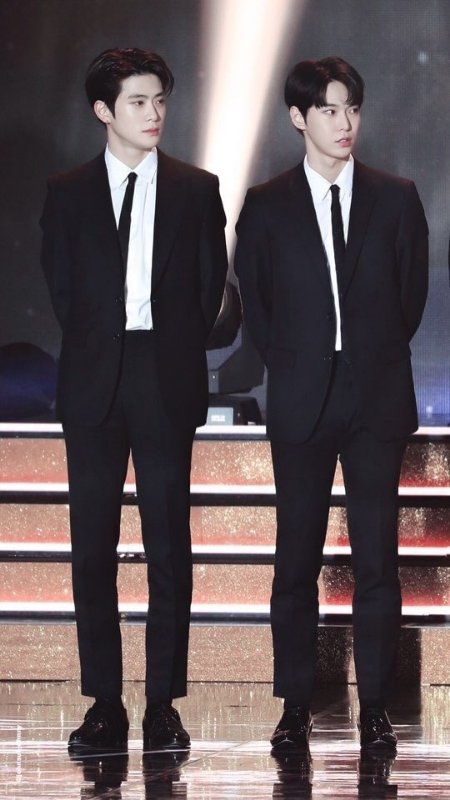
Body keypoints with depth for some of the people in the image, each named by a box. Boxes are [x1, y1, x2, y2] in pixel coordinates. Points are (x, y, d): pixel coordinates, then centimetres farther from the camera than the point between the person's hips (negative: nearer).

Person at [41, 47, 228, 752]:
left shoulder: (196, 190, 7)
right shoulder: (68, 193, 8)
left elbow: (210, 285, 8)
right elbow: (61, 289, 9)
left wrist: (175, 353, 3)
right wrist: (96, 354, 4)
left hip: (167, 385, -1)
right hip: (94, 388, 1)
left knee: (169, 546, 0)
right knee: (92, 547, 0)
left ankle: (163, 704, 4)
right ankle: (105, 703, 5)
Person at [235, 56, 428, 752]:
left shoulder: (396, 199, 5)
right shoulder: (267, 206, 3)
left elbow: (413, 293, 10)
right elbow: (254, 304, 10)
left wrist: (377, 357, 8)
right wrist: (292, 367, 6)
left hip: (378, 400, 0)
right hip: (301, 402, 0)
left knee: (377, 558, 0)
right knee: (297, 557, 2)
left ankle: (374, 705, 7)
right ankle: (296, 706, 9)